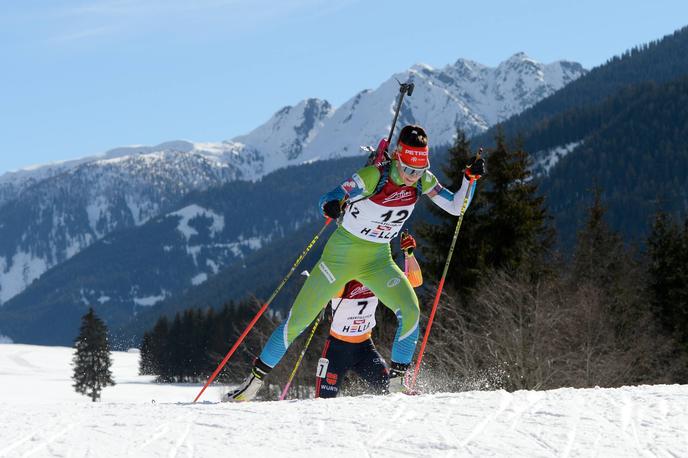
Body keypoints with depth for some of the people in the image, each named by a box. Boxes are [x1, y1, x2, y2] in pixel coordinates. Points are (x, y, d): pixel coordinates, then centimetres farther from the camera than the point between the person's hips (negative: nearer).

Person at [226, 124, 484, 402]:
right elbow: (328, 199, -25)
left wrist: (470, 179, -17)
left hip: (378, 261, 4)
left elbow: (456, 207, -1)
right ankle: (255, 380, 11)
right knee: (297, 321, -3)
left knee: (410, 311, -21)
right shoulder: (373, 176, -24)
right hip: (341, 254, -4)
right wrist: (332, 206, -49)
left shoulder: (422, 181, -8)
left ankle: (397, 379, -4)